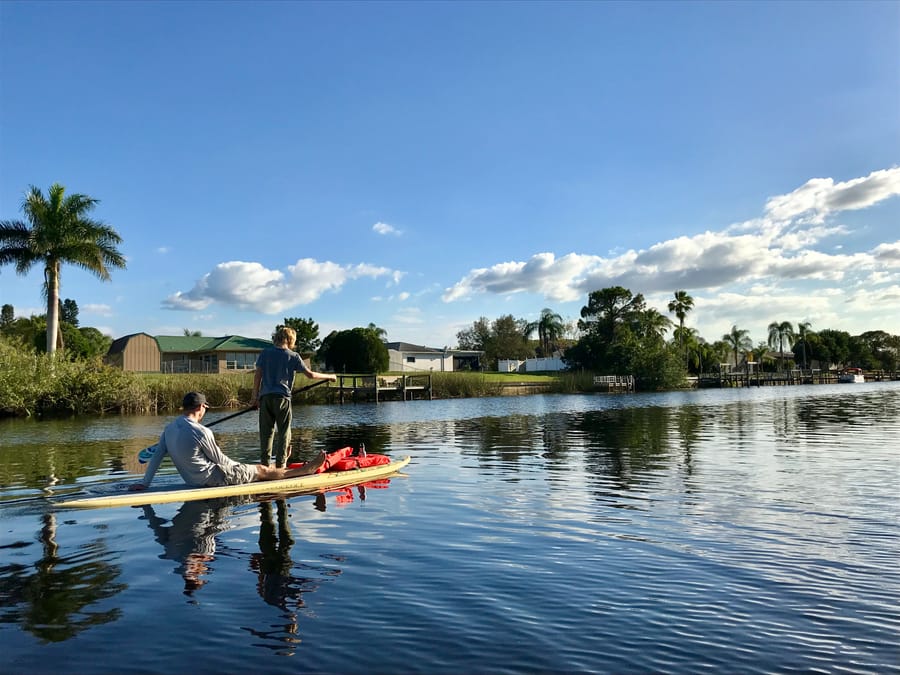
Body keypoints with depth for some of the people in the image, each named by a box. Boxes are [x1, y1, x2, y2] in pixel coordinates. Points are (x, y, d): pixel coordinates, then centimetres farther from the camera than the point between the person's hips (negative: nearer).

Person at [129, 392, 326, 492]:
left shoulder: (169, 428, 0)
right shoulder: (201, 432, -25)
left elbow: (156, 456, 0)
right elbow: (219, 460, -14)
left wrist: (145, 483, 6)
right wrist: (237, 466, 5)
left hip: (192, 480, 9)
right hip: (212, 478, -9)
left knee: (255, 468, 27)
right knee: (262, 470, 4)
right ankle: (307, 469, 17)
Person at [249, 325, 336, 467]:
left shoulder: (265, 353, 8)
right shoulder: (293, 356, 1)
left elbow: (258, 374, 4)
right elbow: (310, 374, 2)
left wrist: (255, 396, 8)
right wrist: (329, 376, 15)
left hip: (265, 397, 3)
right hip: (282, 398, -2)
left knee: (266, 432, 7)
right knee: (283, 432, 5)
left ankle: (265, 463, 6)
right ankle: (280, 464, 2)